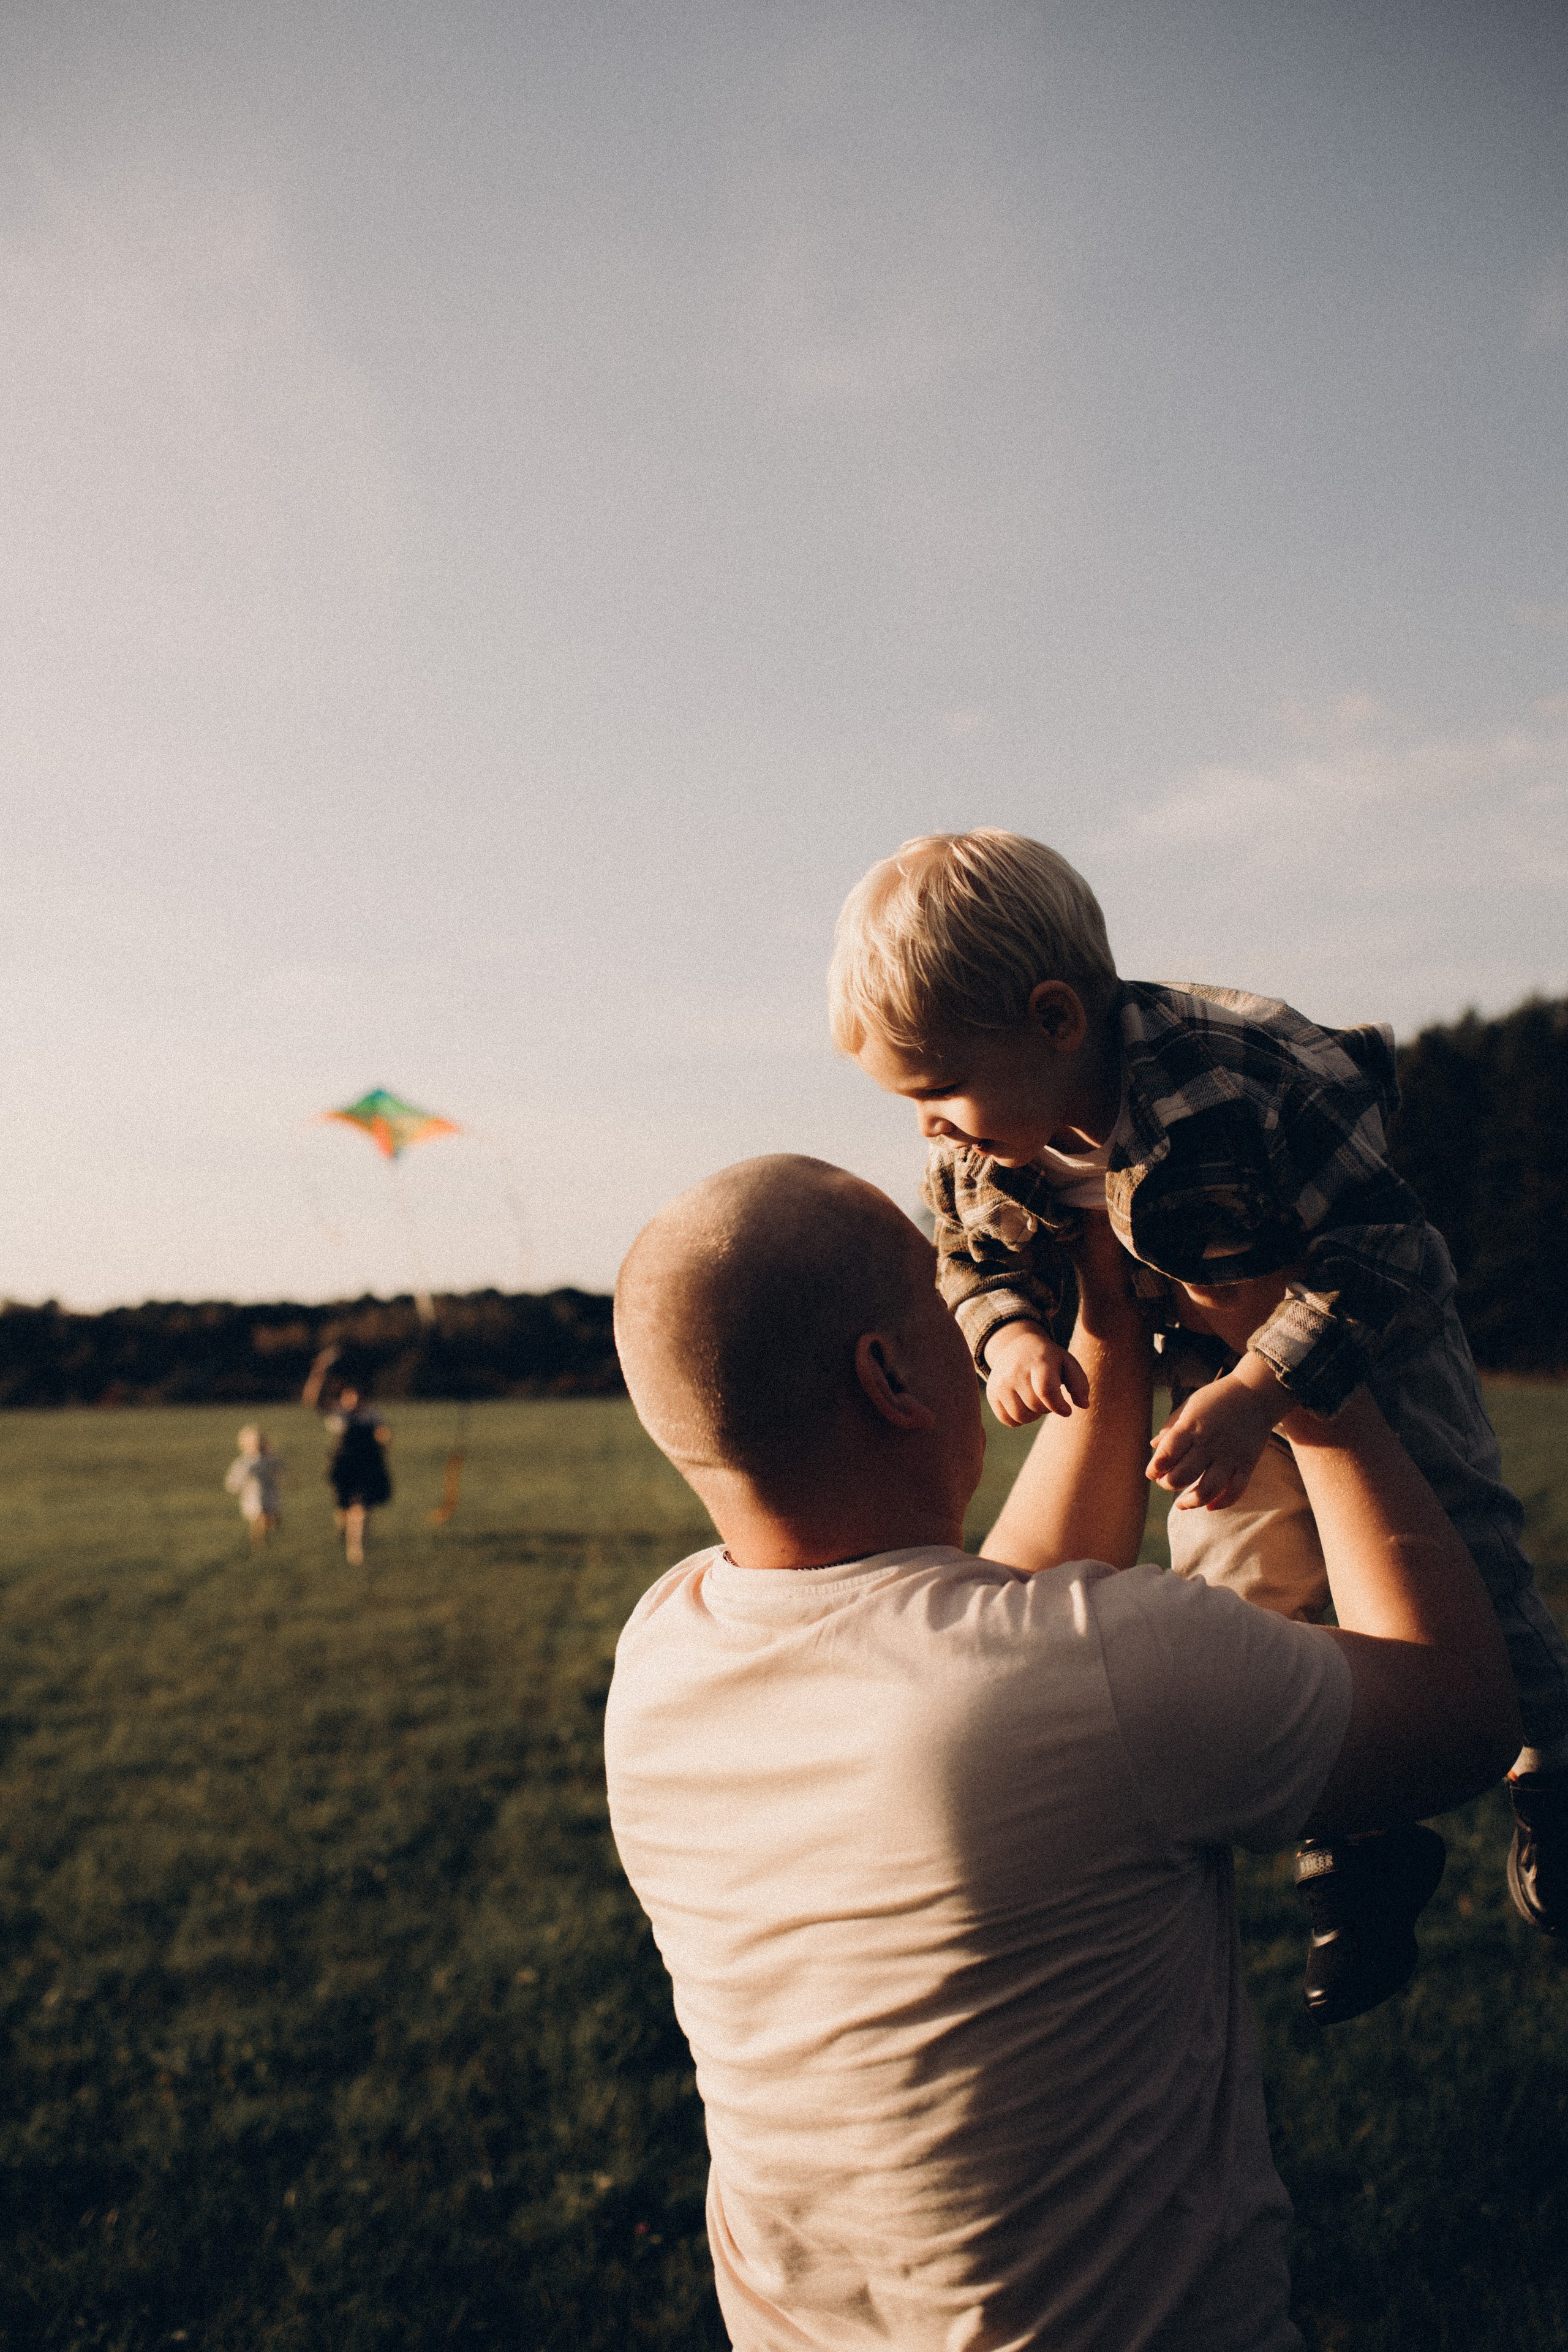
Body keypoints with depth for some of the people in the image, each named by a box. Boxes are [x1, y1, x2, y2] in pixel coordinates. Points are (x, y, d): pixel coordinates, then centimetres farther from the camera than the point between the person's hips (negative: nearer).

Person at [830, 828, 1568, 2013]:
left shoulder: (1243, 1079, -42)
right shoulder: (987, 1152, -23)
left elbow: (1379, 1248, -35)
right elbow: (978, 1256, -4)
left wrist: (1259, 1391, -43)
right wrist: (1010, 1332, -26)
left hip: (1370, 1327, -4)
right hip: (1211, 1351, 5)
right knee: (1244, 1599, 4)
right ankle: (1363, 1850, 25)